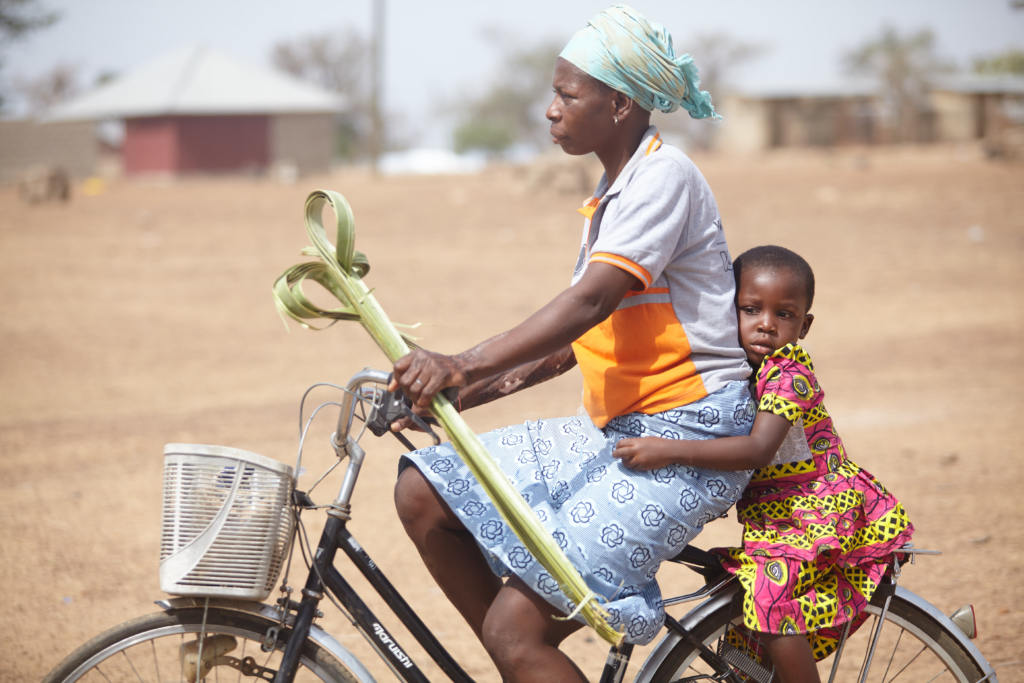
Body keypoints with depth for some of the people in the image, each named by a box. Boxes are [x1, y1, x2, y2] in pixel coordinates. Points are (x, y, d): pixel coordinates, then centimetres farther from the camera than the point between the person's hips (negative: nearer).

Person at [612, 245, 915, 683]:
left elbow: (758, 449, -33)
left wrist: (670, 451, -40)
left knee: (772, 599, -25)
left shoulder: (789, 372, -20)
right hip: (769, 512, 8)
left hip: (817, 510, -8)